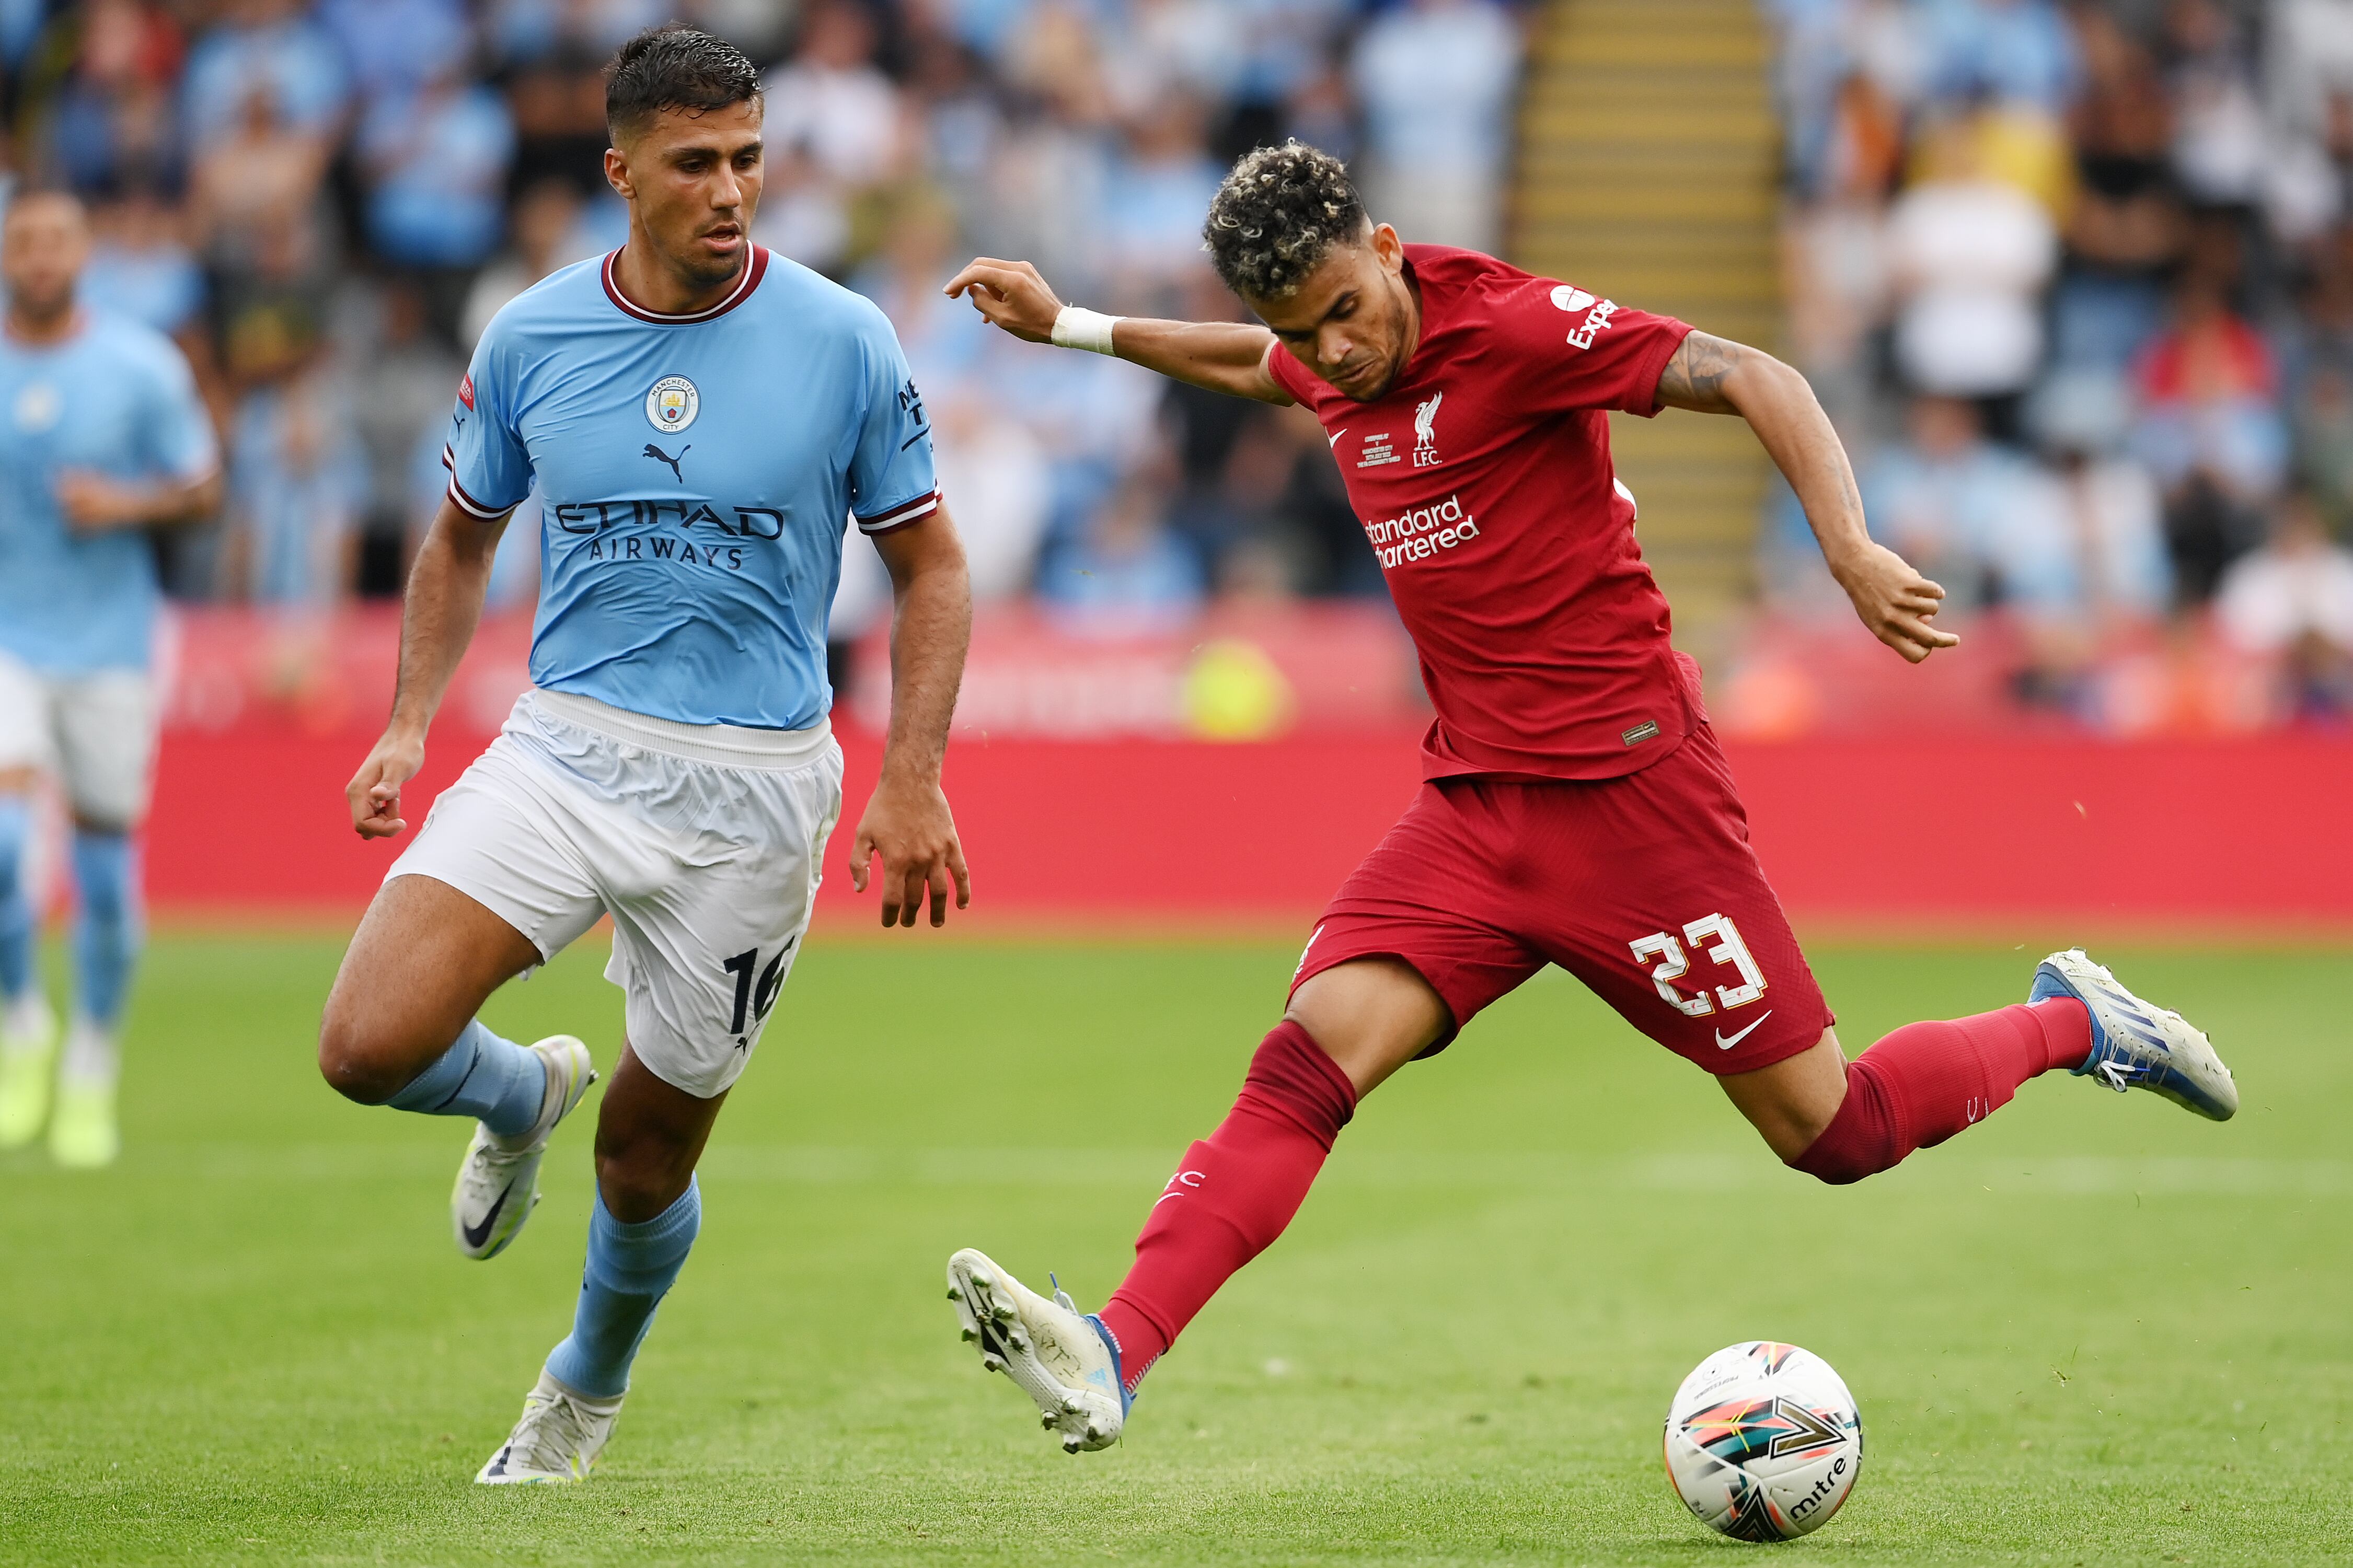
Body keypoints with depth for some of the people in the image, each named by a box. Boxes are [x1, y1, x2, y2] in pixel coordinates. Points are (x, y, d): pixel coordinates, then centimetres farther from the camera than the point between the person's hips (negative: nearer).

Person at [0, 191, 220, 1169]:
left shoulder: (142, 366, -2)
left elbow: (204, 490, 4)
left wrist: (126, 505, -15)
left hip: (109, 643, 0)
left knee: (106, 874, 4)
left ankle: (91, 1073, 23)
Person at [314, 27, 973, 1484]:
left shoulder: (844, 342, -6)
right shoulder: (530, 337, 0)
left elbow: (930, 566, 3)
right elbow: (464, 538, 16)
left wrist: (912, 782, -7)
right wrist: (411, 723, 4)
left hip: (755, 790, -1)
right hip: (564, 751, 2)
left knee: (646, 1160, 7)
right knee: (368, 1047, -18)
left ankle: (588, 1391, 39)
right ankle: (523, 1094, 19)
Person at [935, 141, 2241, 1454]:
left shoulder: (1508, 324, -14)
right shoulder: (1333, 362, 7)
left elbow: (1756, 380, -19)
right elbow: (1257, 369, 34)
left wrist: (1851, 548, -32)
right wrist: (1071, 328, 34)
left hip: (1628, 787, -6)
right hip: (1473, 805, 6)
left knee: (1831, 1133, 1)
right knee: (1307, 1062, -16)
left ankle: (2073, 1023, 26)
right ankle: (1112, 1357, -27)